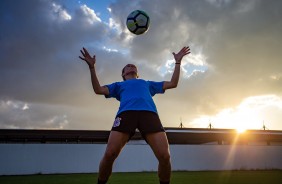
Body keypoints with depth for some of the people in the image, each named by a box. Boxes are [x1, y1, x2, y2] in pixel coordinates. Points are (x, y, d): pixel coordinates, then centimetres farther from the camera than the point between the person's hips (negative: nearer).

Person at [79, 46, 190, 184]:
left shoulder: (148, 83, 41)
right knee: (109, 154, -19)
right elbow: (98, 89, 22)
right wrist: (92, 67, 15)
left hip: (149, 113, 1)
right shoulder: (119, 85, 36)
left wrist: (178, 62, 38)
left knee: (164, 156, -17)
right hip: (126, 113, -1)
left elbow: (172, 84, 39)